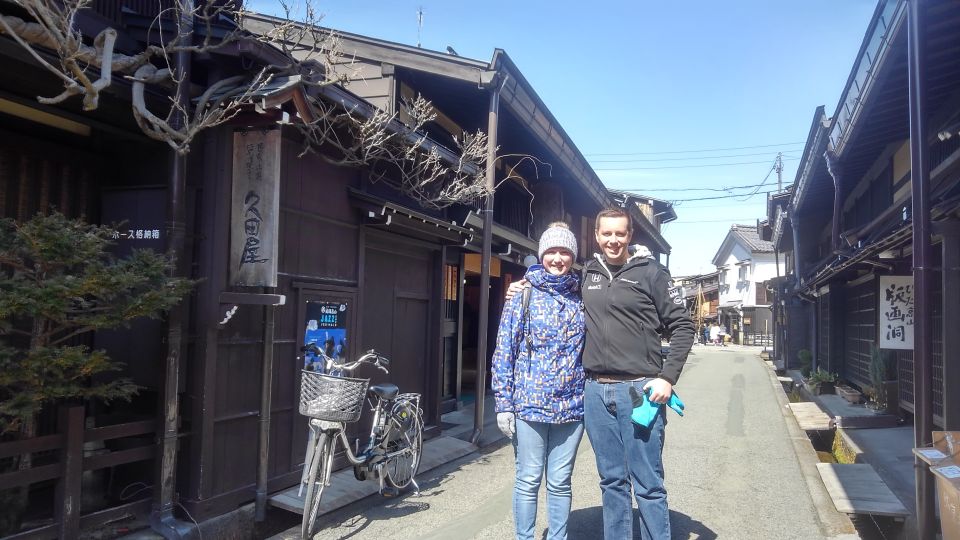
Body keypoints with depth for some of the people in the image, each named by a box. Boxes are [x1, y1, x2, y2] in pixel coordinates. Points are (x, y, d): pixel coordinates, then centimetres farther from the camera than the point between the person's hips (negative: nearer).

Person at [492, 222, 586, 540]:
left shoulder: (581, 297, 7)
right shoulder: (523, 295, -1)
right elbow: (504, 351, -3)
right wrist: (503, 404, -8)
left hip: (571, 406, 3)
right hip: (529, 404, -2)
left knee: (560, 483, 11)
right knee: (528, 480, 6)